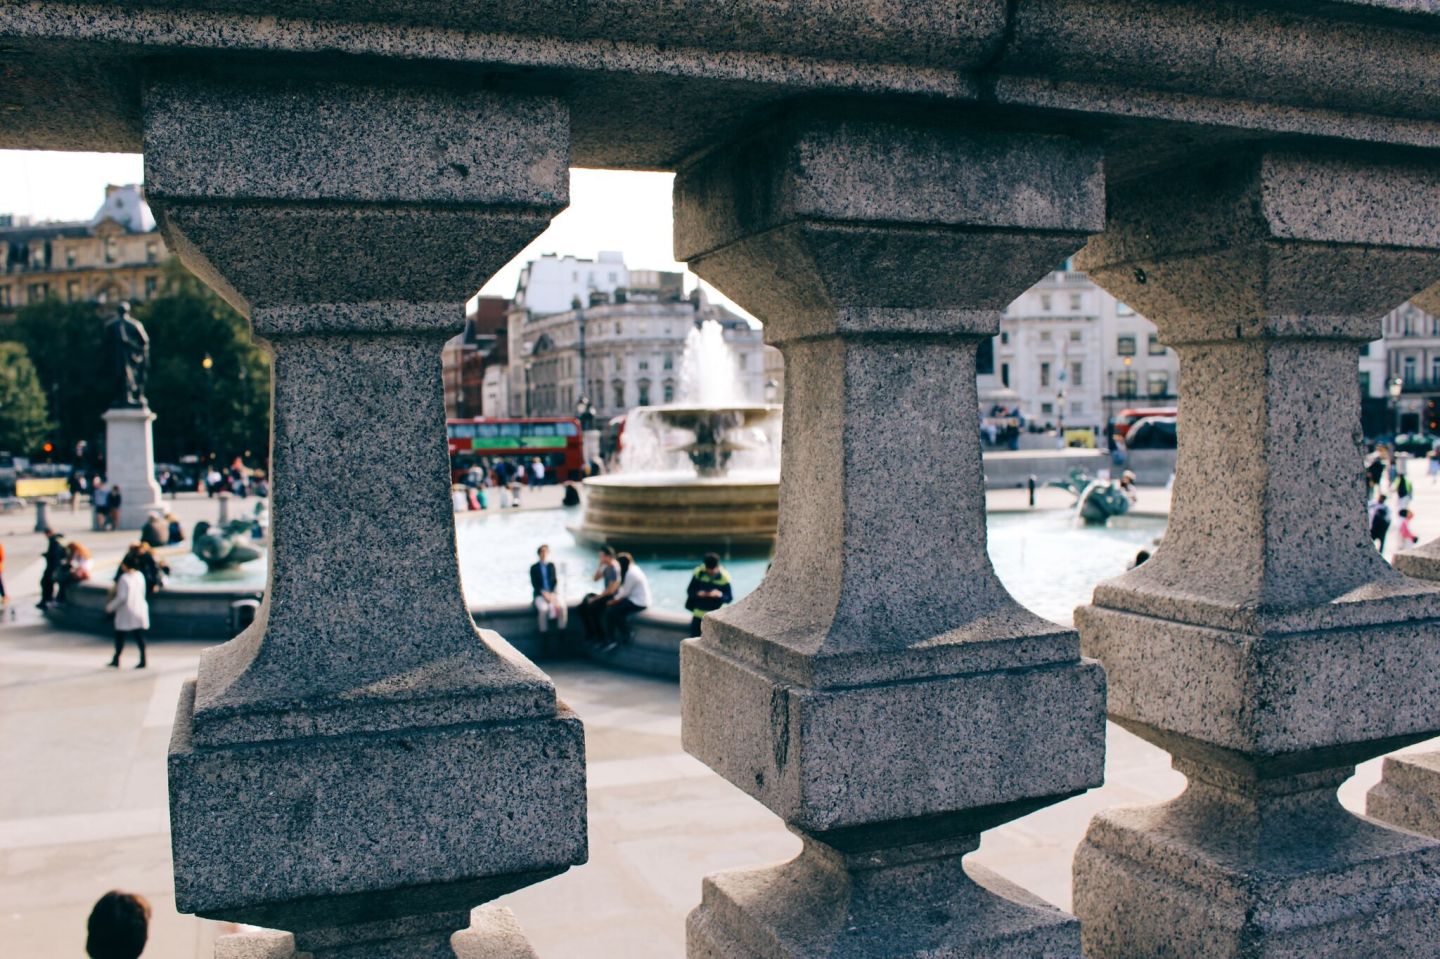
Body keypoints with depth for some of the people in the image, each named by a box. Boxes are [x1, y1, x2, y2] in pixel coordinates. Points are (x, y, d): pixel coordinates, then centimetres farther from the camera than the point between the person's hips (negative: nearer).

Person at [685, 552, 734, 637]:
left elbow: (730, 598, -9)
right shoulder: (699, 572, -11)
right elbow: (689, 590, -1)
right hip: (698, 615, 2)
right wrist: (697, 593, -23)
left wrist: (720, 595, -30)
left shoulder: (724, 577, -13)